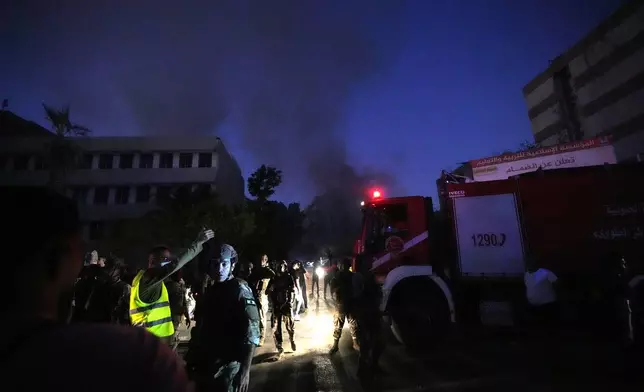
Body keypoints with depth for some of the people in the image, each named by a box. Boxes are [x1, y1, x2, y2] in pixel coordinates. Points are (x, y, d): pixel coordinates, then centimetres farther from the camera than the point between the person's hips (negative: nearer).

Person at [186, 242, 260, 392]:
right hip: (204, 365, 7)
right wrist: (191, 357, 12)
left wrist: (245, 370, -21)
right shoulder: (210, 291, 8)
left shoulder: (240, 290, -13)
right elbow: (201, 328, 14)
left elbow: (251, 334, -18)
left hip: (228, 367, -6)